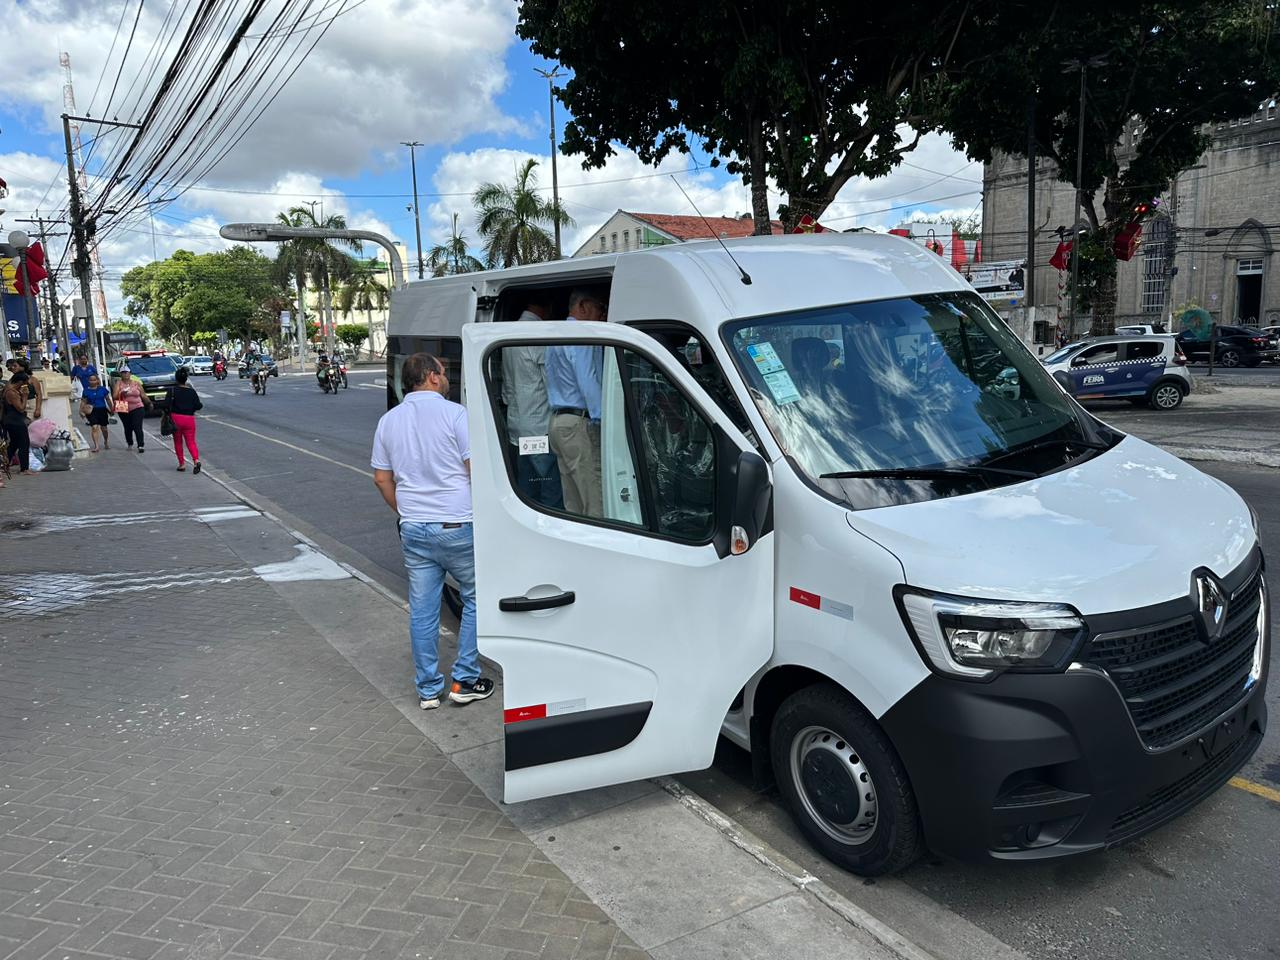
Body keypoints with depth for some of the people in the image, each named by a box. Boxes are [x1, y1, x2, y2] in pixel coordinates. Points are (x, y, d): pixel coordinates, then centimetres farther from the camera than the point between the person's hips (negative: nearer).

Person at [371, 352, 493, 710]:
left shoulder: (389, 420, 8)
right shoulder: (454, 413, -10)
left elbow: (381, 478, 14)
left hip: (413, 529, 5)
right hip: (457, 526, -5)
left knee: (422, 610, 10)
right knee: (476, 598, 11)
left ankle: (428, 690, 18)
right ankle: (465, 681, 13)